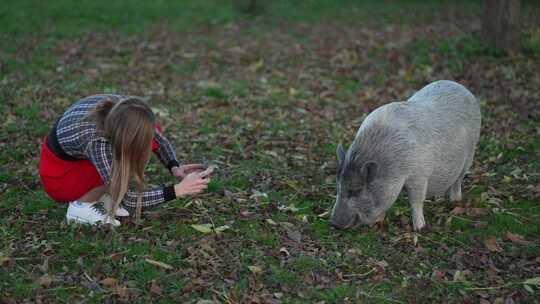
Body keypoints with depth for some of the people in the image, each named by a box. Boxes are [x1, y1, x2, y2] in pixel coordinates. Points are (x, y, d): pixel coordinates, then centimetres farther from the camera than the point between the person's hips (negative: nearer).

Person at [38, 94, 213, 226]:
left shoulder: (123, 109, -23)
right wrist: (179, 190, -37)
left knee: (151, 132, -10)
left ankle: (101, 195, 0)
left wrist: (174, 168, -19)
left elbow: (158, 139, -3)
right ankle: (82, 205, -8)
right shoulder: (97, 141, -40)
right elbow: (128, 199, -34)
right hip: (58, 174, -7)